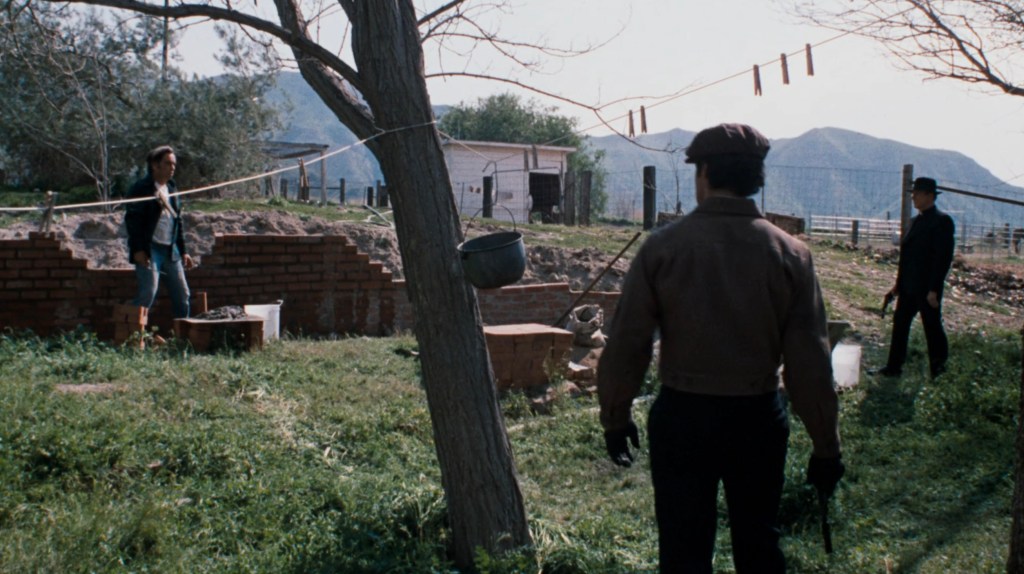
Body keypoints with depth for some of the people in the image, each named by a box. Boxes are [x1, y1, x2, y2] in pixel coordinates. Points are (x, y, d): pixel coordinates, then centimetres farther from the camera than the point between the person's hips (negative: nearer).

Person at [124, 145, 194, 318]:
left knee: (182, 295, 7)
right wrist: (138, 250, -18)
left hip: (171, 250, 7)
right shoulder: (142, 188, -7)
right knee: (148, 291, -15)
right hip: (149, 250, -7)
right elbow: (132, 219, -12)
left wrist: (183, 251, 17)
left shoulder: (171, 189, 17)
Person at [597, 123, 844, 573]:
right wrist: (826, 446, 3)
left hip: (682, 417, -1)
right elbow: (810, 363, -6)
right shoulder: (790, 254, -5)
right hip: (758, 418, 2)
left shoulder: (663, 247, -8)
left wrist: (615, 416, 7)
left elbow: (625, 345, -7)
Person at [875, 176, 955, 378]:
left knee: (932, 328, 3)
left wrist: (933, 290, -20)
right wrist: (899, 284, 15)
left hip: (927, 289, -8)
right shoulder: (916, 221, 13)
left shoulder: (942, 221, -13)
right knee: (900, 324, 10)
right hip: (909, 287, 8)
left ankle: (938, 370, 16)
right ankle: (894, 367, 17)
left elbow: (944, 258, -17)